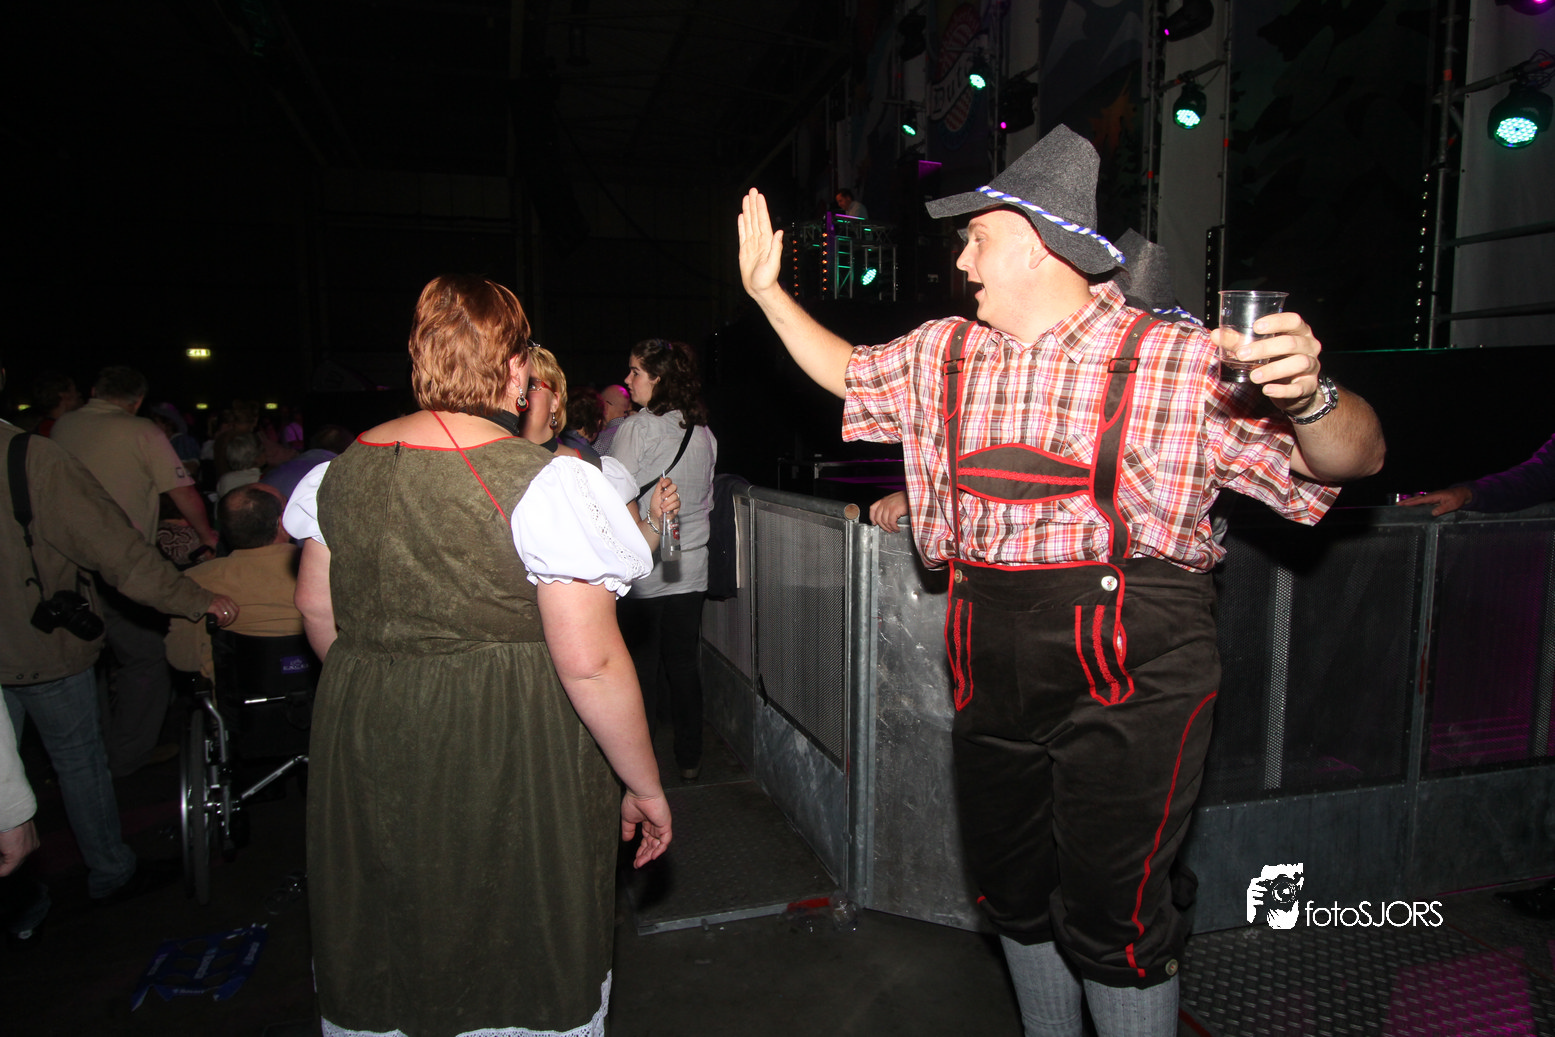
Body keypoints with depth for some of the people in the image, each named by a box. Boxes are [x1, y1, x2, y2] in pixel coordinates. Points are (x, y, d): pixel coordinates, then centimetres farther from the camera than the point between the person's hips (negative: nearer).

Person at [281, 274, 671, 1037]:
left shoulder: (343, 470, 2)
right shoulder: (544, 484, -19)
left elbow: (317, 610, 13)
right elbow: (590, 664, -21)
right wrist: (645, 787, -9)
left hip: (363, 752, 6)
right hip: (509, 770, -6)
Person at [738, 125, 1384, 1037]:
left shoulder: (1180, 361, -8)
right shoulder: (941, 356, 9)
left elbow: (1356, 458, -8)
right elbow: (847, 371, 25)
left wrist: (1308, 397, -30)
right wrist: (768, 290, 21)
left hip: (1128, 676, -5)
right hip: (992, 677, 6)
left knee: (1110, 916, 0)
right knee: (1016, 890, 20)